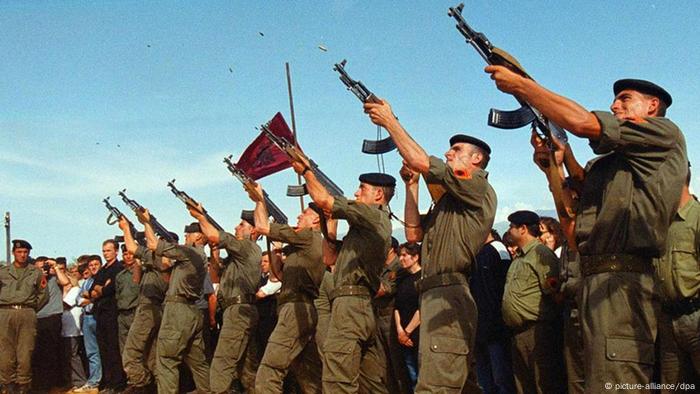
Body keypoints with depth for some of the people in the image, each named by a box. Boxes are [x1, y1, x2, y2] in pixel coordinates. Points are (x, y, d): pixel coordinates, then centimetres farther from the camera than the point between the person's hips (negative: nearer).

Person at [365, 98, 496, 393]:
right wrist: (411, 185, 17)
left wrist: (390, 121, 1)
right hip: (438, 294, 10)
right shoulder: (449, 201, 26)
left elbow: (419, 161, -10)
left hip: (447, 295, -10)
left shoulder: (477, 184, -1)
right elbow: (414, 234, 19)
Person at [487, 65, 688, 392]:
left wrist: (520, 84, 0)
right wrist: (555, 166, 12)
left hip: (623, 287, -8)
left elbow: (582, 122, -7)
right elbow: (574, 232, 20)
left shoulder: (665, 133, 5)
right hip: (598, 287, 9)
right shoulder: (600, 165, 26)